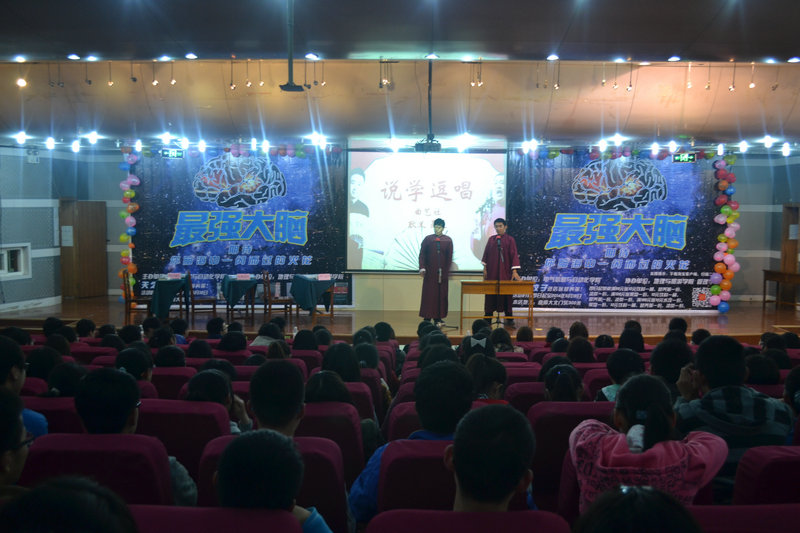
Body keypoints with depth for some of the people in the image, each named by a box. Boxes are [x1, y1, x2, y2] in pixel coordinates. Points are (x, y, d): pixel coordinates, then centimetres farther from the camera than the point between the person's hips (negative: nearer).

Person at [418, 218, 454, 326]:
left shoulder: (448, 240, 5)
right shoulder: (427, 239, 4)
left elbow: (449, 257, 4)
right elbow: (422, 254, 0)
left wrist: (447, 271, -2)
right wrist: (422, 268, -11)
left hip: (442, 272, 1)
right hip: (430, 272, -1)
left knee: (441, 294, 2)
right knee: (428, 294, 0)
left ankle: (438, 317, 9)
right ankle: (427, 318, 5)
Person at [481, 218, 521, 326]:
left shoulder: (510, 240, -2)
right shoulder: (491, 239, 7)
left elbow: (514, 255, -7)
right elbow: (486, 254, 10)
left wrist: (514, 271, -15)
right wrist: (485, 268, 5)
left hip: (505, 272, -2)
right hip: (492, 271, 3)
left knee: (507, 294, 2)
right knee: (490, 294, 4)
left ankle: (509, 318, 10)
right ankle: (488, 317, 10)